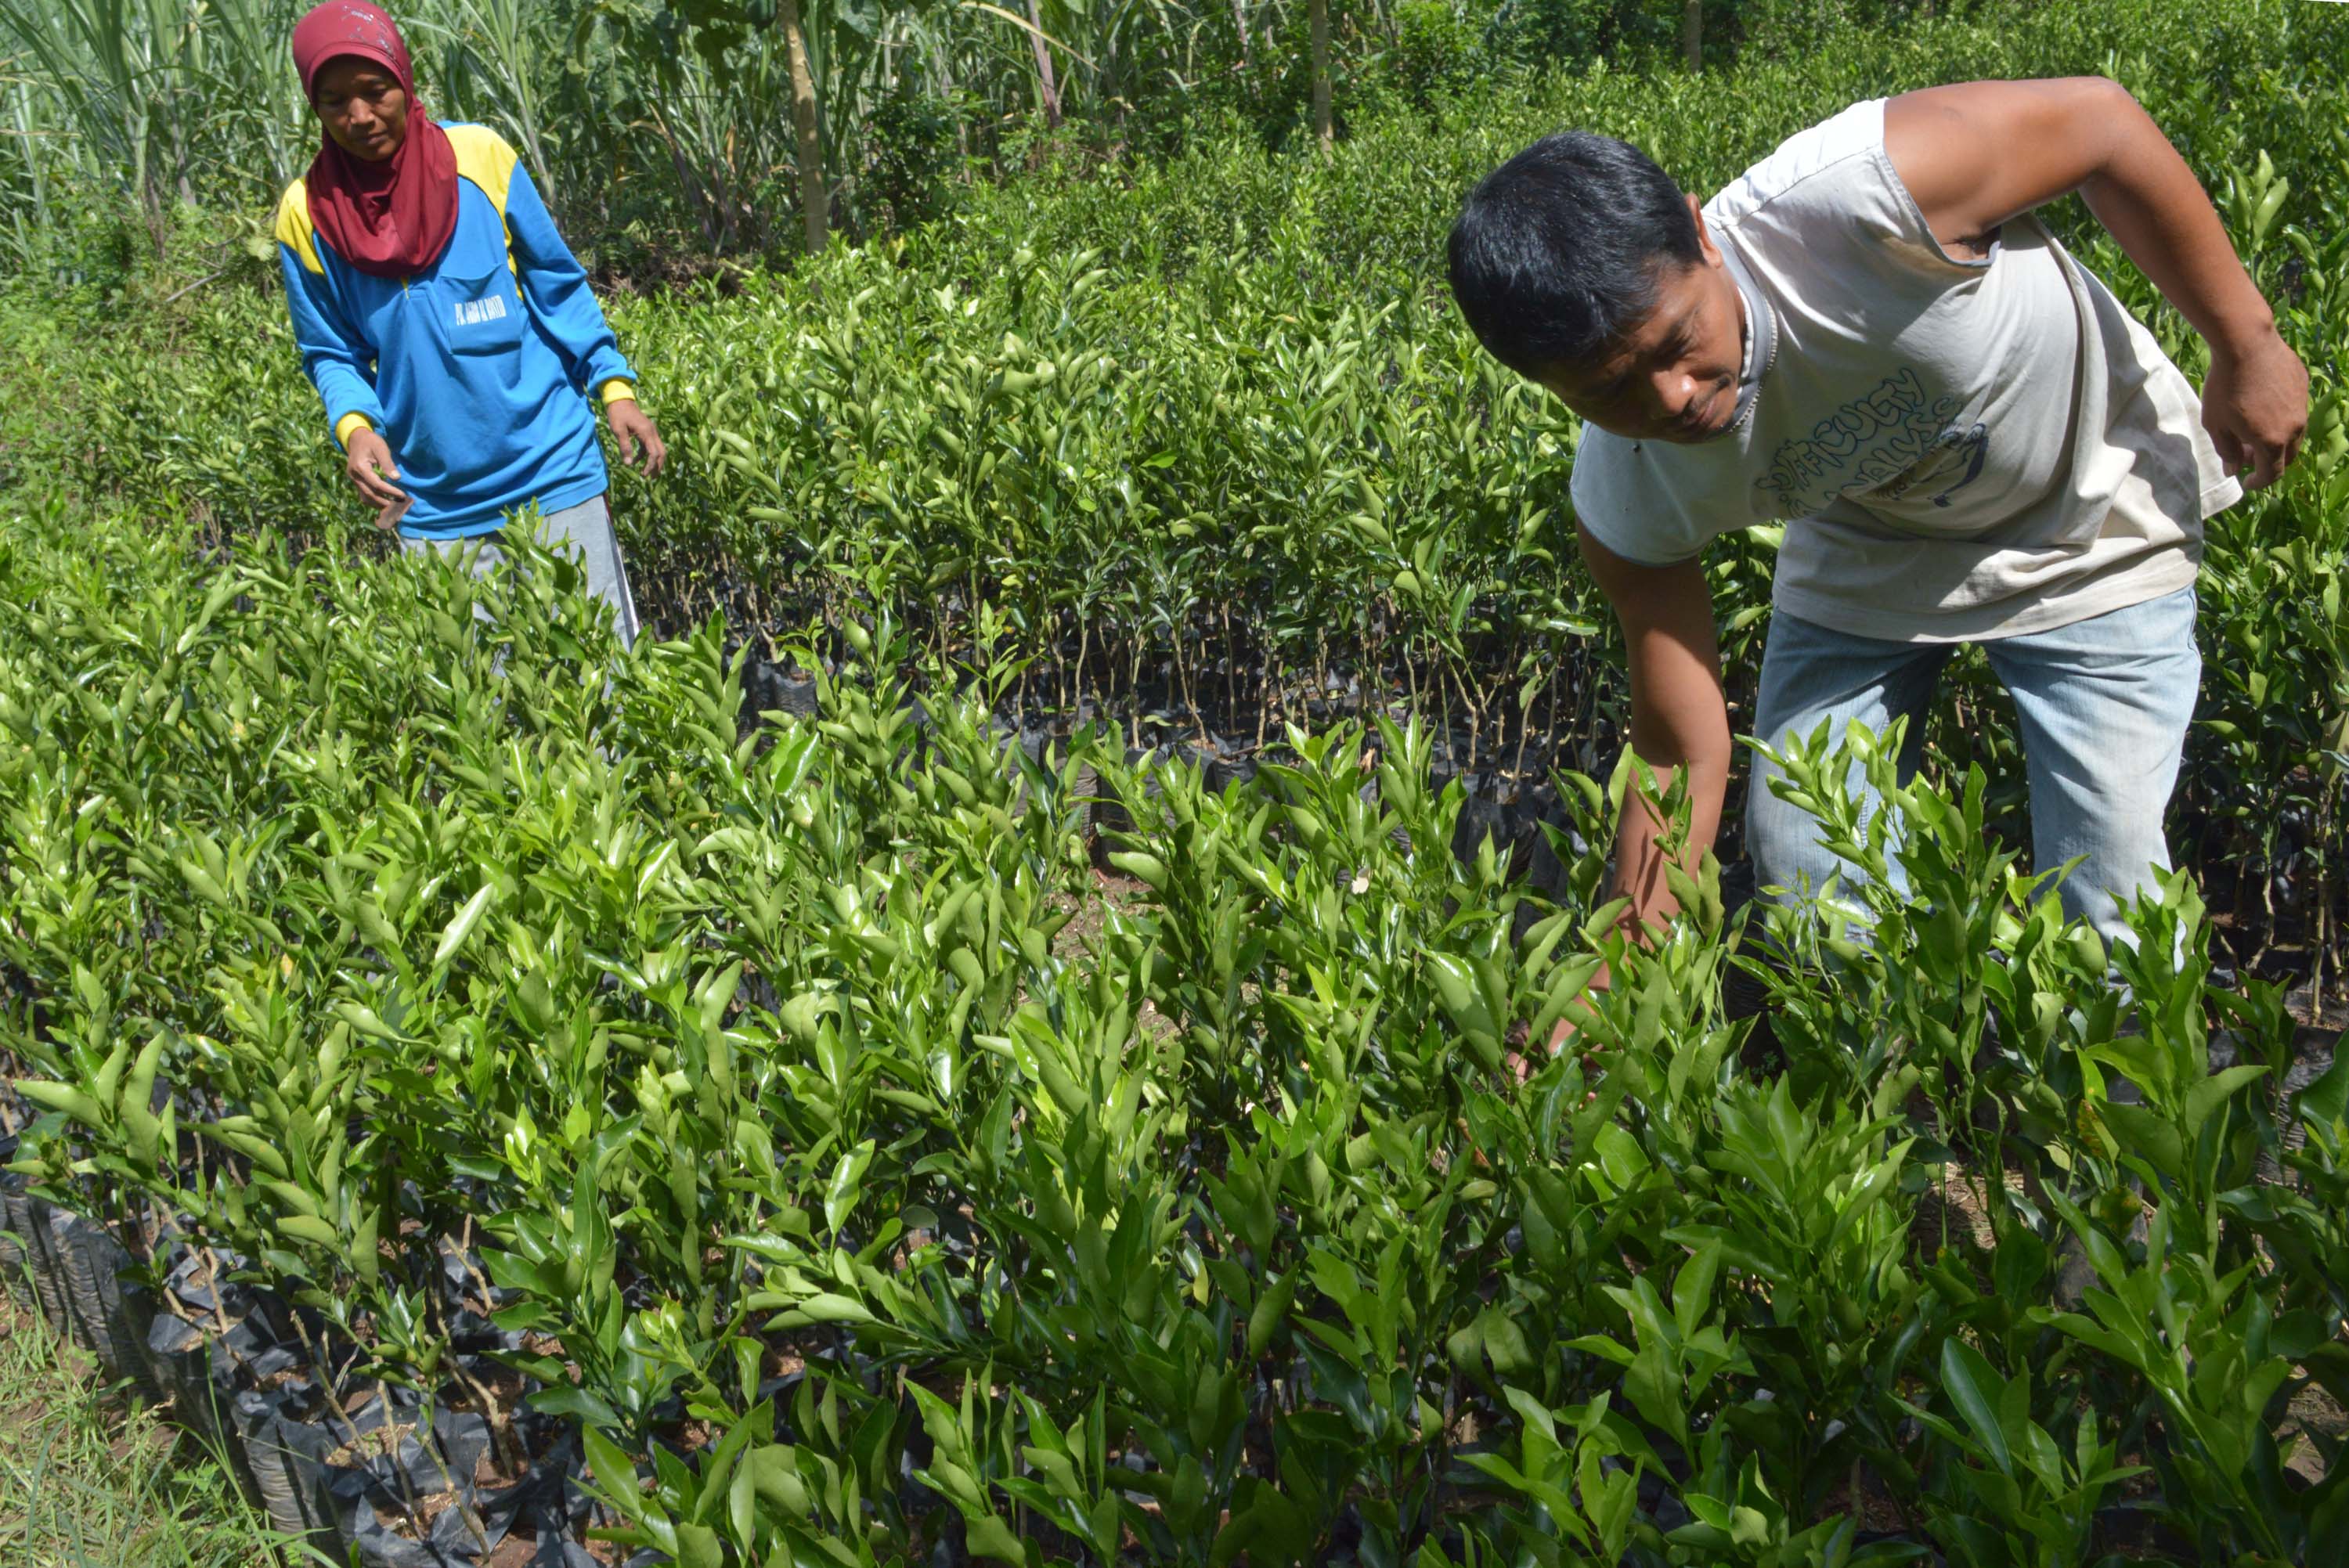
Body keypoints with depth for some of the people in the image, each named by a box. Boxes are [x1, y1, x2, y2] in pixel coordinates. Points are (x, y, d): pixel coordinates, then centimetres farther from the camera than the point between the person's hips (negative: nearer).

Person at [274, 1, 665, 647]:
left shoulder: (480, 156, -4)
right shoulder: (307, 212, -1)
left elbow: (558, 284, 6)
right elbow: (331, 353, 6)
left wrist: (614, 384, -2)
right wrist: (355, 426, -13)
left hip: (552, 472, -1)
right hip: (430, 504, 1)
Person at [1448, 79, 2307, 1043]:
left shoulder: (1858, 194, -41)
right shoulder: (1629, 503, -27)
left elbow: (2097, 118, -21)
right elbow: (1683, 762, -18)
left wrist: (2246, 344, -13)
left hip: (2092, 534, -2)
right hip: (1865, 556, 2)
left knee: (2111, 907, -6)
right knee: (1802, 879, -2)